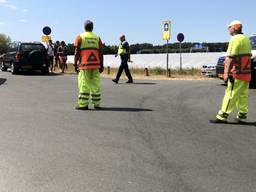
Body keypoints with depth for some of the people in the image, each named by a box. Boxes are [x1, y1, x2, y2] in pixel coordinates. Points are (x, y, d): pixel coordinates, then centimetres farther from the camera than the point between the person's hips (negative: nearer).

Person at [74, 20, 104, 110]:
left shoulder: (80, 37, 1)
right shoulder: (97, 38, 8)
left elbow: (77, 52, -4)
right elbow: (100, 53, 5)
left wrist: (75, 64, 1)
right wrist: (101, 66, 10)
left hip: (84, 65, -3)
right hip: (95, 65, 3)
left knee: (84, 84, -1)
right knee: (95, 85, 8)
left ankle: (83, 104, -4)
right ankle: (97, 104, 12)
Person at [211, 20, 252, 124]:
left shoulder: (235, 39, -12)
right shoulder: (246, 39, 17)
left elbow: (231, 58, -19)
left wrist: (227, 72, -20)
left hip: (237, 73, -9)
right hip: (246, 73, 9)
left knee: (231, 95, -7)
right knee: (243, 95, 11)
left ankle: (222, 116, -4)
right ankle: (242, 117, 15)